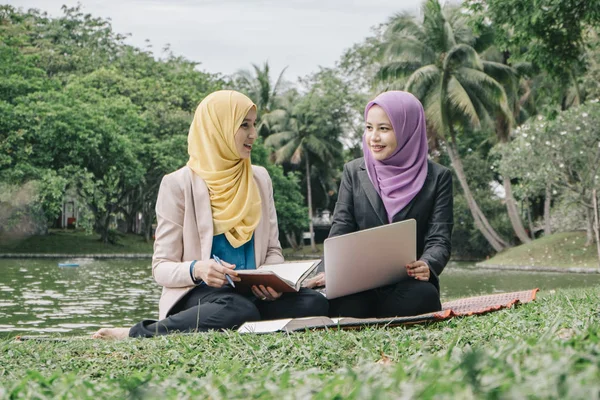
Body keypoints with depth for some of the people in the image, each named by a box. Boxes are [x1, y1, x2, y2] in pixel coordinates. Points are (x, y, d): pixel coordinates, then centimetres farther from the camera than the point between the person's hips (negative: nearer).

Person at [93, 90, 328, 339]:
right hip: (197, 295, -6)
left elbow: (272, 250, 17)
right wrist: (196, 269, -25)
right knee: (240, 311, -40)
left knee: (315, 303, -26)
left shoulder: (259, 178, 15)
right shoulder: (179, 184, -1)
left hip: (252, 292, 7)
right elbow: (162, 267, -3)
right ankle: (135, 334, -20)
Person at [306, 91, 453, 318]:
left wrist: (427, 265, -26)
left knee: (423, 296, -36)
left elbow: (439, 240, -1)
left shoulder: (437, 178, 7)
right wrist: (330, 270, -17)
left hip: (410, 285, 1)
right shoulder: (354, 172, 13)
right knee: (343, 303, -37)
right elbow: (340, 232, 6)